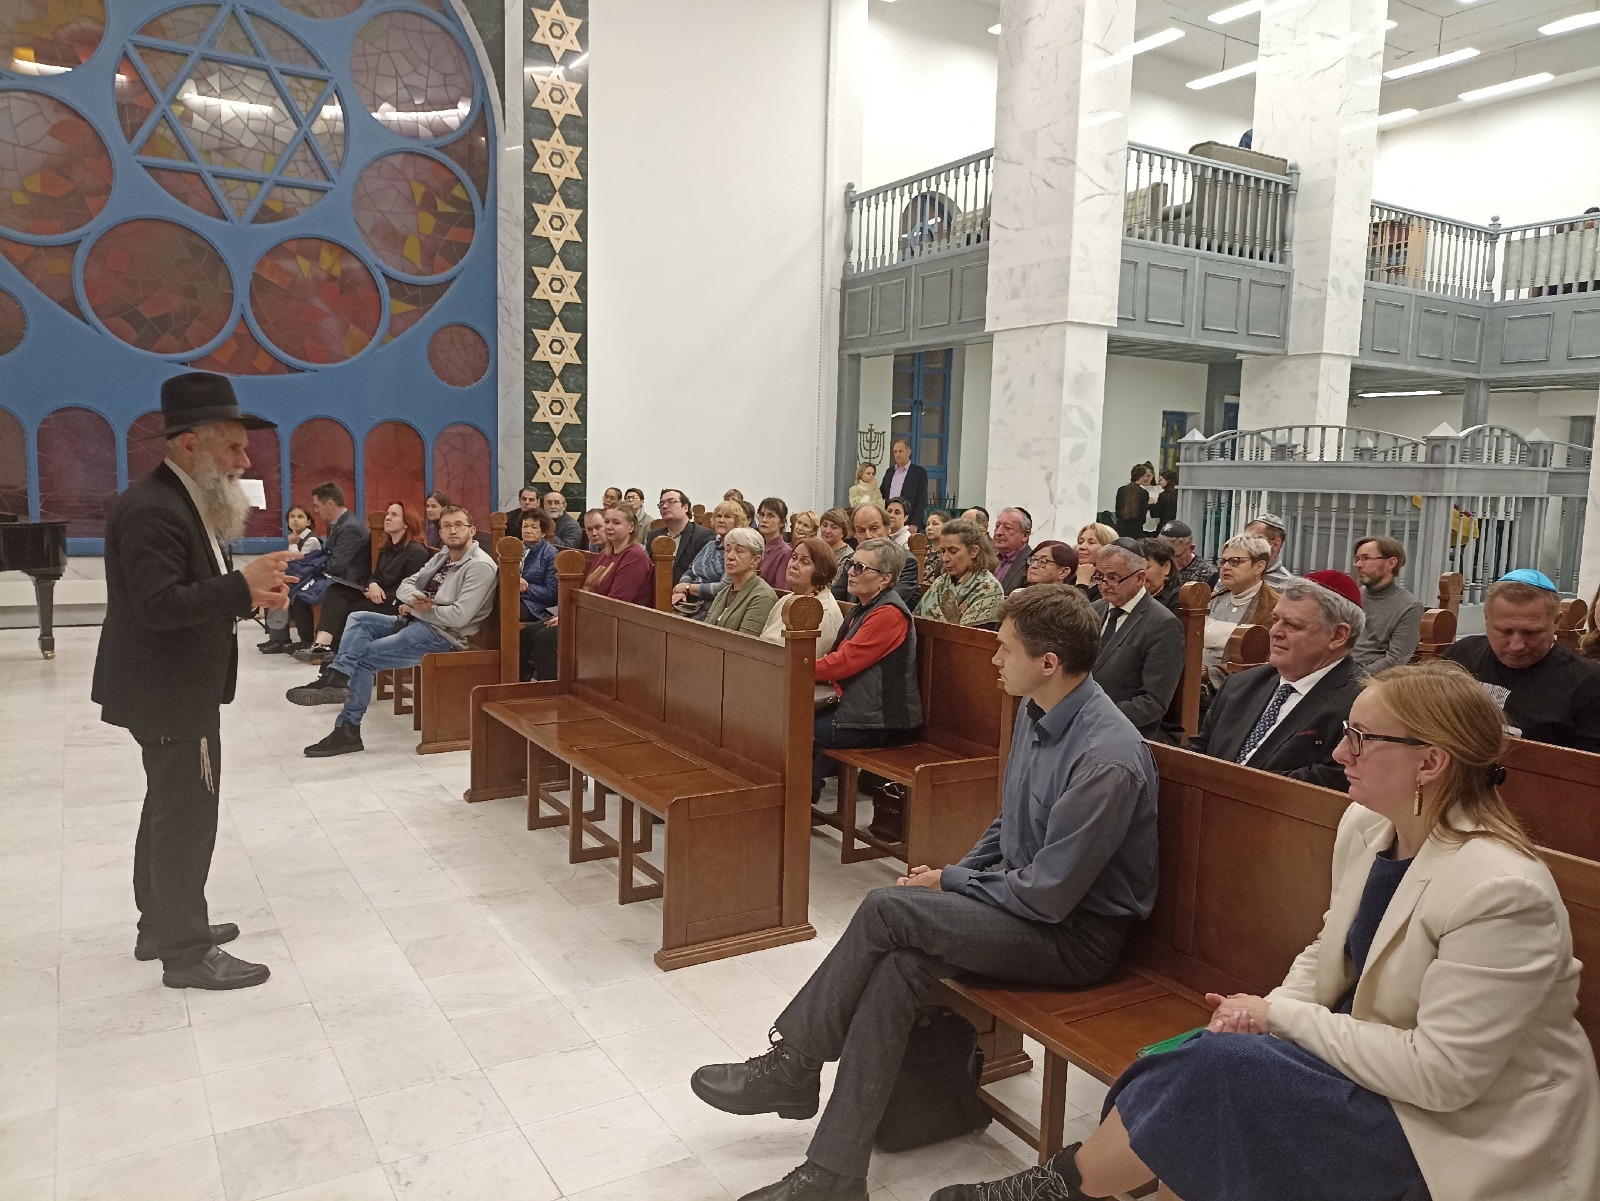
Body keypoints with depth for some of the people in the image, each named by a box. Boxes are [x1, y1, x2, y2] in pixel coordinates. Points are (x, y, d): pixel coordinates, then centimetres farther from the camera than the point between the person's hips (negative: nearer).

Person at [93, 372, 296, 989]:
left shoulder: (186, 501, 11)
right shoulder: (151, 509, -22)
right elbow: (158, 605, -29)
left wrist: (249, 593, -2)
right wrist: (243, 584, -31)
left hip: (178, 687, 11)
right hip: (170, 691, -11)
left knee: (170, 810, 20)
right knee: (187, 816, -2)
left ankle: (161, 925, 34)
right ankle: (187, 952, 9)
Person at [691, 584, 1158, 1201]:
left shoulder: (1107, 759, -26)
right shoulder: (1036, 713, 2)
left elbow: (1047, 896, -23)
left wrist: (949, 884, -10)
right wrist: (954, 874, 1)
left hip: (1078, 936, -8)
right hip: (1021, 894, 8)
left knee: (887, 908, -21)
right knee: (899, 962, -18)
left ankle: (792, 1065, -2)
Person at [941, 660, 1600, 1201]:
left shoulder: (1502, 892, -27)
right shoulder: (1365, 826, -2)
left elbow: (1441, 1072, -26)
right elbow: (1327, 956, 9)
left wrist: (1281, 1017, -20)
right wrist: (1269, 1011, -11)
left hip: (1466, 1125, -7)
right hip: (1376, 1051, 7)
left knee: (1219, 1068, -22)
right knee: (1179, 1066, -15)